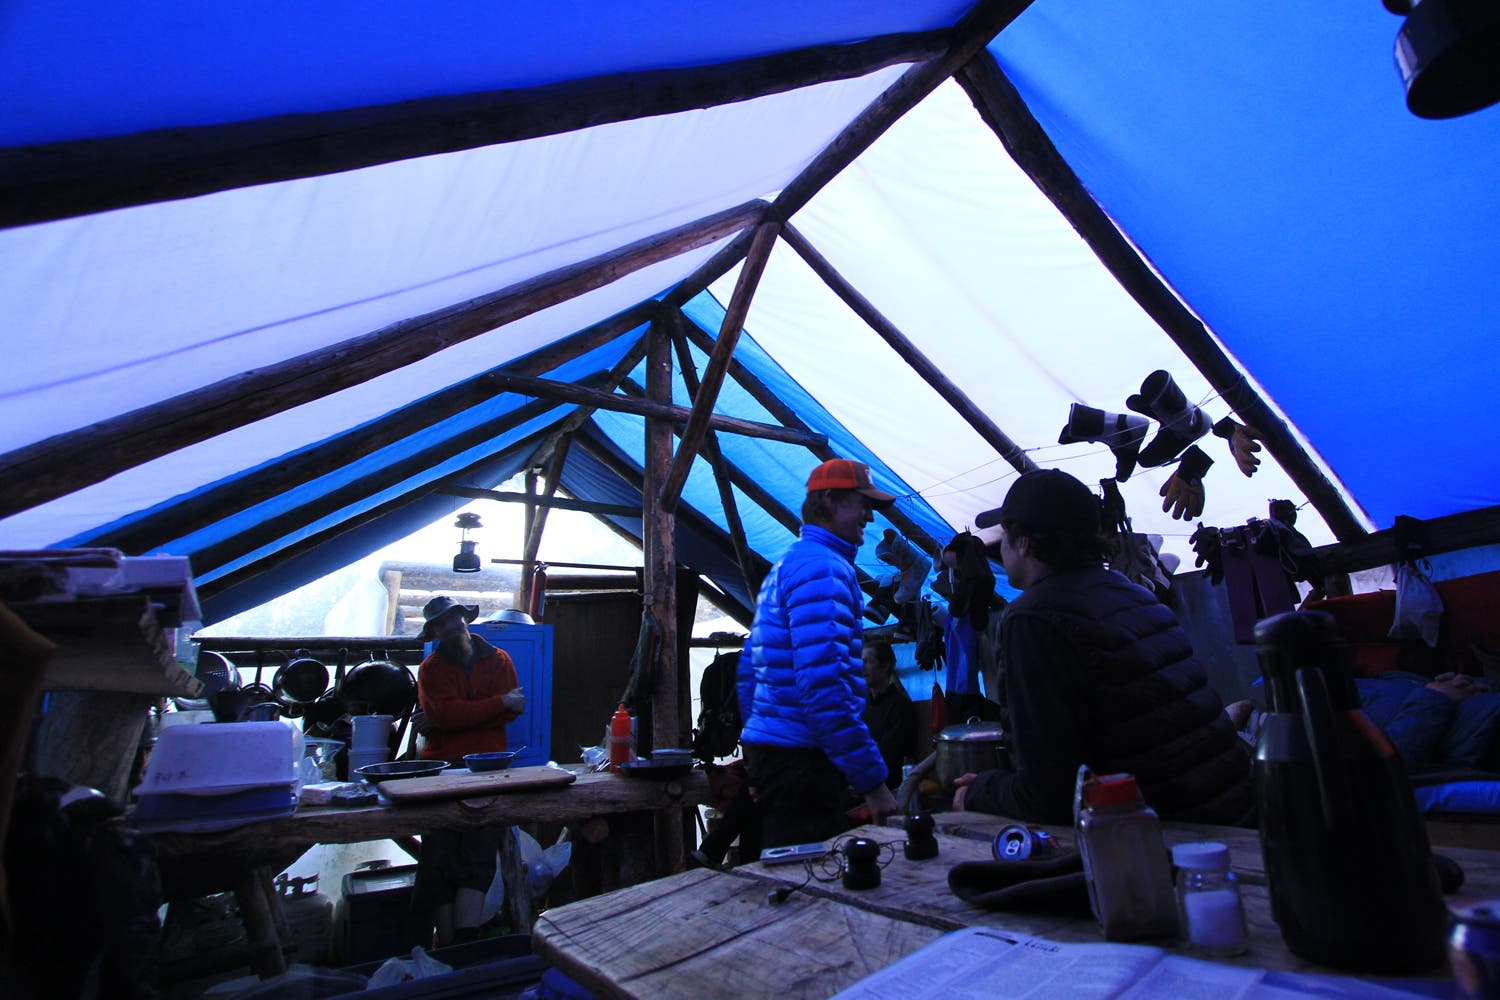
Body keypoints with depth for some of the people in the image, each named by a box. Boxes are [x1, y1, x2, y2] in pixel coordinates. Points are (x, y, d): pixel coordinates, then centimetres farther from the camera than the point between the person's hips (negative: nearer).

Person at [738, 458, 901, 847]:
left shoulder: (784, 566, 17)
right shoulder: (823, 567, -15)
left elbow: (749, 668, 20)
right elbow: (824, 684, -25)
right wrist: (872, 781, -20)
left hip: (769, 753, 10)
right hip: (801, 763, -10)